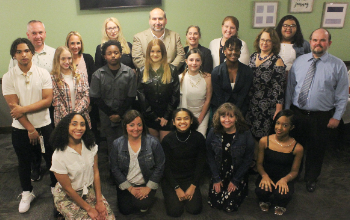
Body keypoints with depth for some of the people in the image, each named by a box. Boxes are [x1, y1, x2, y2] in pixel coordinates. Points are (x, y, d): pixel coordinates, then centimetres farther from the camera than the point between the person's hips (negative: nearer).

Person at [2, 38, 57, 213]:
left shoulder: (43, 73, -6)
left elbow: (48, 100, -12)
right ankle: (27, 193, 35)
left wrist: (23, 108, -19)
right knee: (24, 162, 15)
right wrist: (30, 129, -12)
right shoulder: (8, 77, -6)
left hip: (44, 125, 0)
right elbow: (13, 106, -10)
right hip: (21, 128, 1)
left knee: (51, 159, 11)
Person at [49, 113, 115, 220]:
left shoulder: (91, 146, -6)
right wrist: (88, 208, -12)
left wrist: (99, 201, -8)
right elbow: (68, 189, -15)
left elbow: (96, 172, -3)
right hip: (67, 196, -3)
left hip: (90, 190, 4)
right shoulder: (59, 156, -21)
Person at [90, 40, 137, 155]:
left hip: (124, 115, 0)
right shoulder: (98, 75, -1)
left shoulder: (129, 73, -2)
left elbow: (131, 97, 1)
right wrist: (110, 114, -5)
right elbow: (95, 98, 0)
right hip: (106, 115, 1)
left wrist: (120, 114, -5)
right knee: (111, 143, 3)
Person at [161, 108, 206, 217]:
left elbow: (200, 164, -4)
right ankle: (170, 195, 20)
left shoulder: (198, 138, -12)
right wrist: (177, 188, -11)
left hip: (191, 178, 1)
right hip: (171, 178, -1)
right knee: (175, 211, -12)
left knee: (194, 209, -11)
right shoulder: (167, 140, -16)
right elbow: (166, 167, -9)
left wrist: (193, 186, -9)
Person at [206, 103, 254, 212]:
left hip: (238, 175, -2)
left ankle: (242, 189, 24)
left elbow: (248, 159, -11)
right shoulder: (213, 133, -12)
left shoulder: (245, 134, -18)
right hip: (219, 173, 2)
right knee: (214, 203, 2)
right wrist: (216, 178, -5)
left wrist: (235, 180, -10)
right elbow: (210, 156, -4)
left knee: (229, 206, -5)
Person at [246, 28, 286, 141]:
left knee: (262, 138, 1)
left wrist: (278, 110, -13)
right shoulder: (253, 57, 10)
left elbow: (279, 88, -11)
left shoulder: (277, 61, -8)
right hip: (250, 105, 5)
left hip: (267, 108, -5)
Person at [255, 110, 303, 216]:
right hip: (267, 176, 1)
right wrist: (264, 176, -18)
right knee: (261, 190, -32)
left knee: (284, 195, -33)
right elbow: (259, 163, 2)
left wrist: (285, 179, -20)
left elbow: (294, 171, 1)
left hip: (284, 179, 0)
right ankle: (264, 202, 11)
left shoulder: (297, 148, -10)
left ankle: (280, 206, 11)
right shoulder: (264, 141, -7)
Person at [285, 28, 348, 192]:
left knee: (316, 150, 14)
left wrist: (337, 117, -6)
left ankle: (311, 179, 38)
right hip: (296, 113, 2)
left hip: (321, 117, -2)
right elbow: (290, 87, 5)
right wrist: (287, 109, 4)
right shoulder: (299, 61, 0)